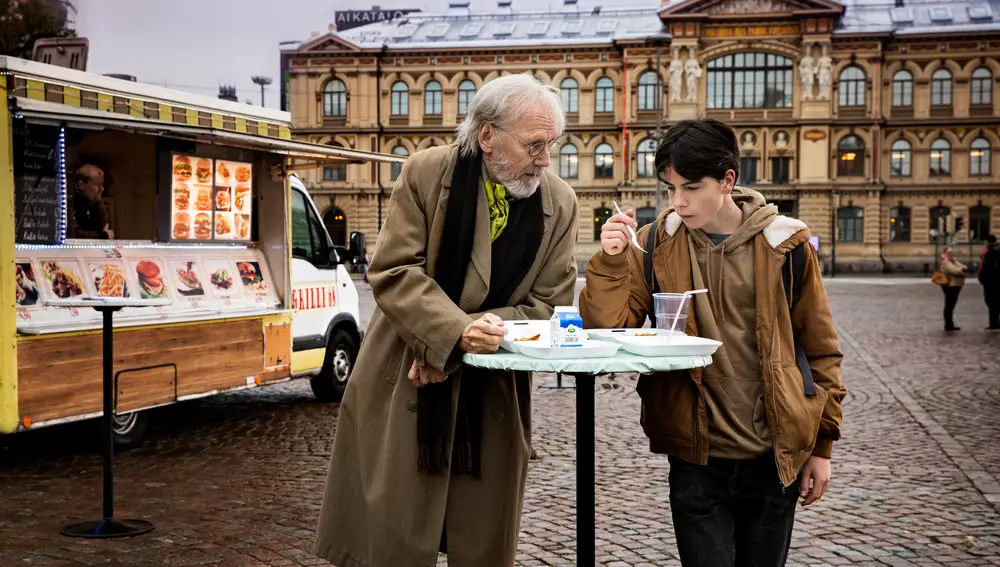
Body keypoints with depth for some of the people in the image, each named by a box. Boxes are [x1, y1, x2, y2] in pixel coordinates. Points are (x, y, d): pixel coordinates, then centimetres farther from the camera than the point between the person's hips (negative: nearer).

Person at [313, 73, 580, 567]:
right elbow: (392, 272, -13)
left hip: (494, 395, 2)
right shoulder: (425, 173, -8)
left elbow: (549, 306, -3)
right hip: (405, 383, -2)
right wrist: (456, 332, -28)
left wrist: (473, 340, -16)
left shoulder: (560, 204, -3)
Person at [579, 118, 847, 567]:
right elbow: (609, 329, -4)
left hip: (775, 460, 0)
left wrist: (821, 446, 4)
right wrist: (611, 259, -20)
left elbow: (820, 350, 3)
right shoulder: (658, 242, -1)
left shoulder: (784, 244, -4)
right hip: (696, 461, 0)